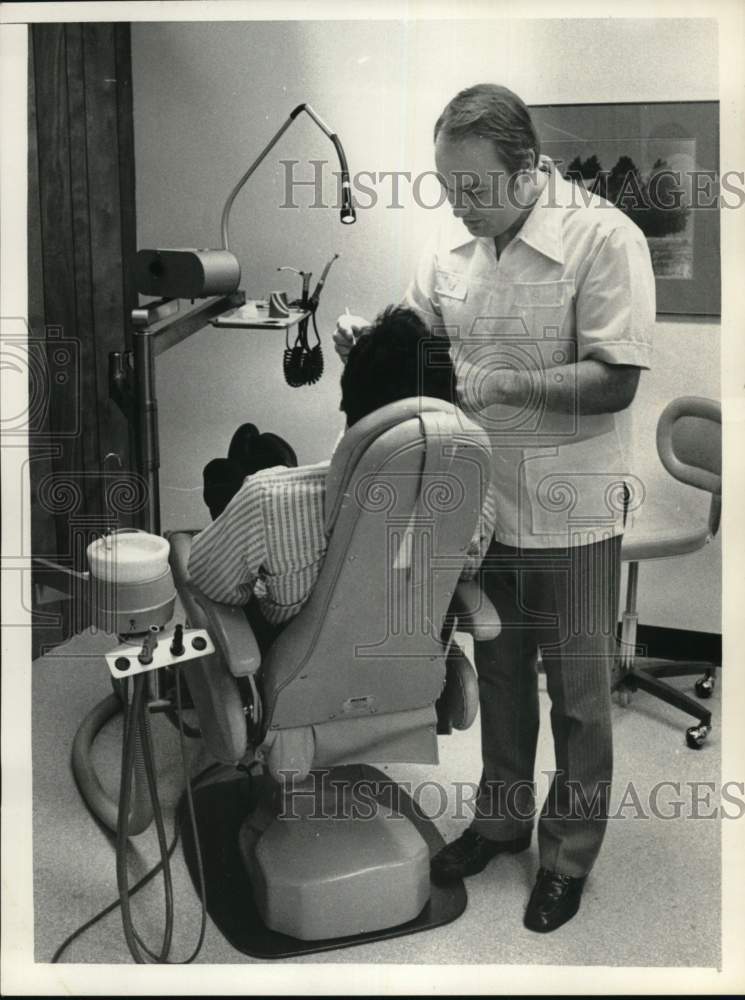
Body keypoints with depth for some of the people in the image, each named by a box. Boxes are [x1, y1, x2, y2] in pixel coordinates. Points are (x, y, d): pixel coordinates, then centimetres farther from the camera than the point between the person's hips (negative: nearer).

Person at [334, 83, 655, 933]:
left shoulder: (604, 239, -17)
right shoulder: (450, 242, 0)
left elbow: (615, 383, -21)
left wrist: (500, 383, -28)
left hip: (570, 513, -5)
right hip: (480, 503, 5)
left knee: (577, 691, 11)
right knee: (498, 674, 21)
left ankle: (569, 852, 30)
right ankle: (502, 817, 41)